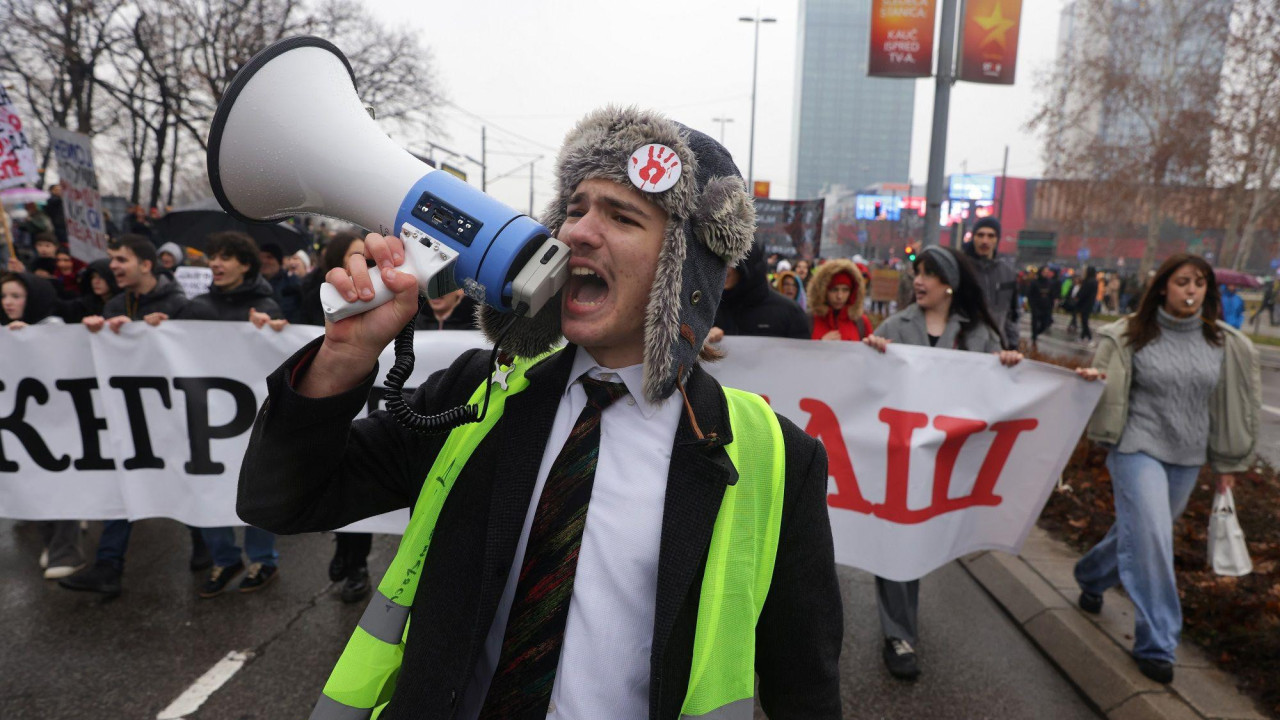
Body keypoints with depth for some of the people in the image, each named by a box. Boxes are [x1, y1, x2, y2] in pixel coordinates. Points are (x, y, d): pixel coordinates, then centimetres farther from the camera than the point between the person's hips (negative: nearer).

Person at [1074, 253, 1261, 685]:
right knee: (1150, 538, -10)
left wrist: (1227, 462, 12)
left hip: (1188, 458, 4)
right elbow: (1105, 389, -5)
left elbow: (1230, 403, 9)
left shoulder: (1223, 343, 1)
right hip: (1138, 449, -4)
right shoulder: (1131, 335, -7)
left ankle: (1091, 577, 44)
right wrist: (1092, 380, -29)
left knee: (1140, 531, 15)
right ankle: (1156, 644, 1)